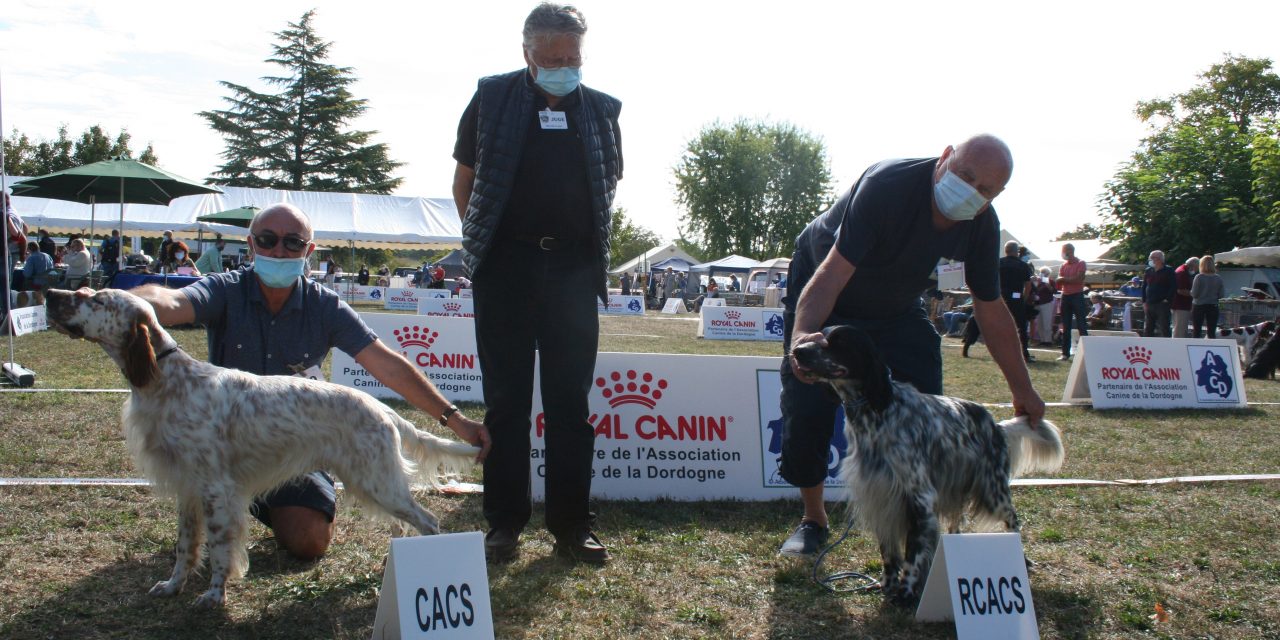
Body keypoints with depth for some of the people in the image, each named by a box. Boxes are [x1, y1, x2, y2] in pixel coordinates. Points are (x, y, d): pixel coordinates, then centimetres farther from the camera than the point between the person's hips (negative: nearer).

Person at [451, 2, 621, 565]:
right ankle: (504, 523, 11)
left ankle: (571, 524, 11)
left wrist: (590, 239, 12)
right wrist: (479, 240, 6)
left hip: (574, 269, 1)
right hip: (506, 266, -1)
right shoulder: (493, 98, 4)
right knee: (506, 400, 3)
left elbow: (612, 180, 20)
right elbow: (465, 180, 11)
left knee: (571, 401, 3)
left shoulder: (601, 109, 8)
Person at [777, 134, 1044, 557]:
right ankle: (813, 522, 9)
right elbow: (832, 273, -45)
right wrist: (802, 335, -63)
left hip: (895, 309, 5)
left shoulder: (981, 224, -17)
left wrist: (1023, 390, -1)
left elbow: (991, 309, -5)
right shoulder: (887, 185, -36)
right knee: (807, 409, -12)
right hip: (820, 299, -5)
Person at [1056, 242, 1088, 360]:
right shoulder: (1063, 266, 14)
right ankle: (1065, 353, 9)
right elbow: (1059, 282, 12)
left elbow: (1078, 279, -15)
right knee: (1066, 327, 6)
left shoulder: (1080, 263, -3)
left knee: (1081, 326, -6)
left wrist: (1064, 279, -8)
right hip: (1065, 296, 6)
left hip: (1077, 296, -6)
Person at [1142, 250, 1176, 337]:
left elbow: (1174, 286, -6)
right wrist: (1144, 302, 7)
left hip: (1162, 304, -5)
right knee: (1147, 329, 9)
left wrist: (1168, 299, -14)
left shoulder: (1168, 271, -2)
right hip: (1149, 304, 5)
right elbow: (1144, 287, 15)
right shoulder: (1148, 271, 12)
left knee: (1164, 329, -5)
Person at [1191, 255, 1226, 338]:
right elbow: (1222, 295, 0)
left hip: (1198, 306, -2)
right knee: (1212, 332, 6)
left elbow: (1194, 294, -12)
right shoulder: (1218, 278, -2)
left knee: (1196, 331, 6)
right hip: (1213, 306, 2)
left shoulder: (1199, 277, -12)